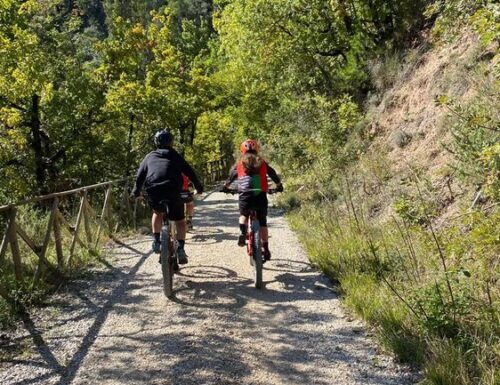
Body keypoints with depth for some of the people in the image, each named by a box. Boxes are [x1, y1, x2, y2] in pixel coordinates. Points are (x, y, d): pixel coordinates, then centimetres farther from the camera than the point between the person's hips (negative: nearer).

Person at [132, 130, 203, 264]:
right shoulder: (174, 155, 17)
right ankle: (180, 248, -3)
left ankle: (156, 240, 19)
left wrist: (136, 190, 26)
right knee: (180, 221, 15)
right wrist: (198, 186, 26)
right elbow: (189, 171, 17)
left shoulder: (150, 156, 20)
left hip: (153, 193, 2)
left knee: (158, 213, 33)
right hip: (172, 193, -2)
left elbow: (140, 174, 16)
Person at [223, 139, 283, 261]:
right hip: (261, 195, 0)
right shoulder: (262, 163, 15)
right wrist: (279, 186, 41)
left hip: (245, 195, 0)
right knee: (262, 222, 10)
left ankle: (242, 232, -1)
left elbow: (231, 177, 21)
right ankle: (266, 249, 7)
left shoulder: (240, 164, 12)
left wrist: (225, 187, 40)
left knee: (243, 215, 27)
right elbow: (273, 175, 23)